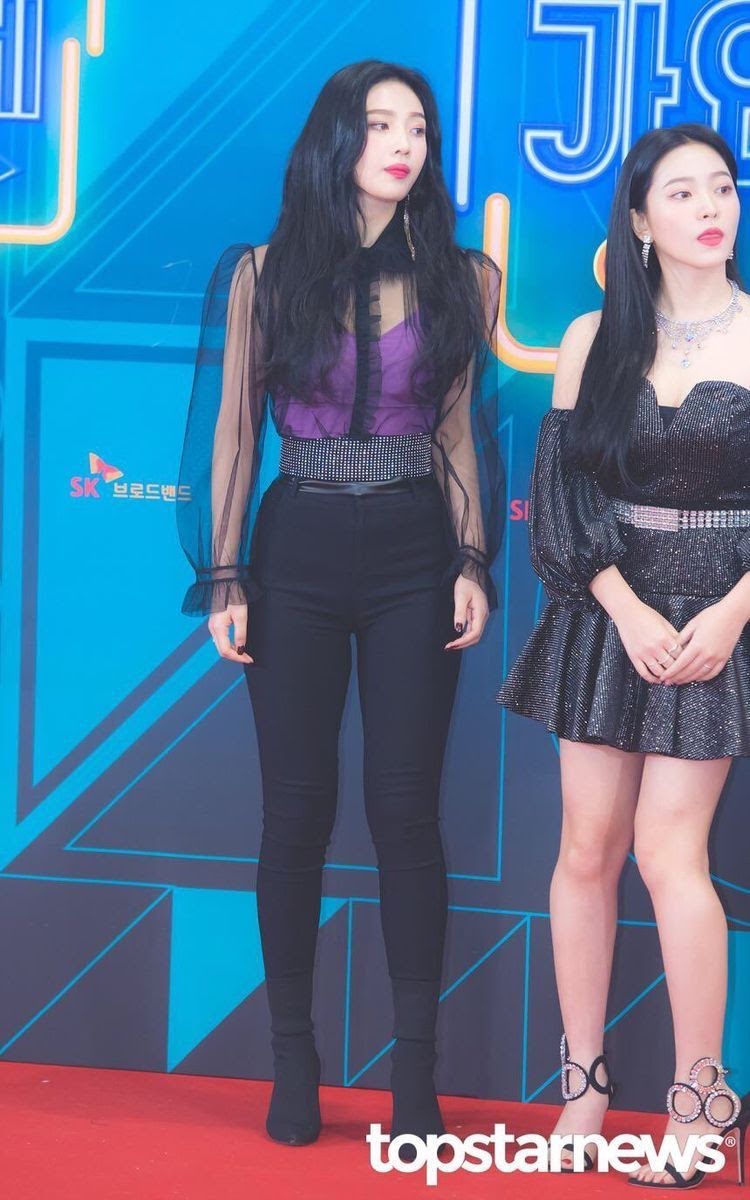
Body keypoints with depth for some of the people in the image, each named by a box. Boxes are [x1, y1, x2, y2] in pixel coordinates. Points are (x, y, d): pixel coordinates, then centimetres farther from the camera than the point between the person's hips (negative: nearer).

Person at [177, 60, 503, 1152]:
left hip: (415, 554, 1)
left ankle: (416, 1066, 8)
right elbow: (231, 431, 2)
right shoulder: (261, 275, 2)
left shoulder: (459, 279, 6)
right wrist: (224, 579, -3)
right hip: (297, 551, 0)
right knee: (297, 808, 3)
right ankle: (293, 1056, 16)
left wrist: (474, 564, 0)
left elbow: (462, 433, 9)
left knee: (405, 807, 0)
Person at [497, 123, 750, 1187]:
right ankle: (584, 1087, 13)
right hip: (608, 611, 3)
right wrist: (629, 612, -9)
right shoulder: (594, 338, 5)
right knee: (589, 846, 2)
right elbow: (562, 489, 1)